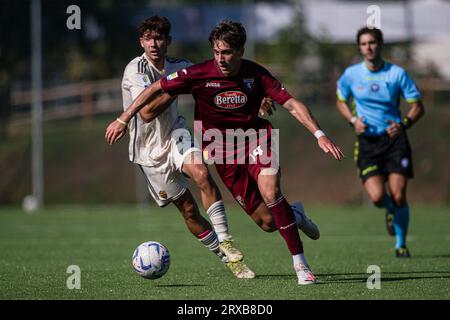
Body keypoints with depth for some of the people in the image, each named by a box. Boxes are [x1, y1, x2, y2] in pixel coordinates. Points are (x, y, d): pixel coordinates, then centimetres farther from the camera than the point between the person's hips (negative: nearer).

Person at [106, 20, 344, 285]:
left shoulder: (256, 74, -11)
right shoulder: (199, 74, -13)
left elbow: (292, 104, -12)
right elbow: (156, 89, -4)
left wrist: (319, 134, -24)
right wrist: (123, 119, -4)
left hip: (256, 138, -1)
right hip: (223, 152, 1)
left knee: (270, 193, -30)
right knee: (267, 223, -3)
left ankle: (301, 264, -21)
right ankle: (293, 213, 36)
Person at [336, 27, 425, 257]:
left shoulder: (397, 74, -3)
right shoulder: (351, 74, 1)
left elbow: (417, 106, 4)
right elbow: (341, 101, 18)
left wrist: (404, 124, -15)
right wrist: (353, 120, -2)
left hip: (394, 139, -1)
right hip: (367, 142, 1)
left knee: (398, 197, -9)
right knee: (377, 197, -15)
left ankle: (401, 244, 14)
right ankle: (390, 211, 24)